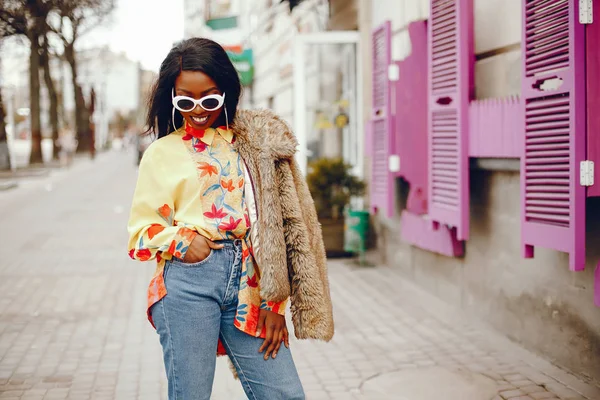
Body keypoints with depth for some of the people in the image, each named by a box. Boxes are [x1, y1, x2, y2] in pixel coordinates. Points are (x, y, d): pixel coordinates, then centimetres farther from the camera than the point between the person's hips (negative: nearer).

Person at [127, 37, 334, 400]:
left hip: (249, 283, 2)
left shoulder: (252, 143, 12)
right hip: (188, 280, -1)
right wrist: (180, 240, -12)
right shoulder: (162, 153, 11)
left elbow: (274, 222, 9)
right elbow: (140, 232, 9)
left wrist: (274, 302, 5)